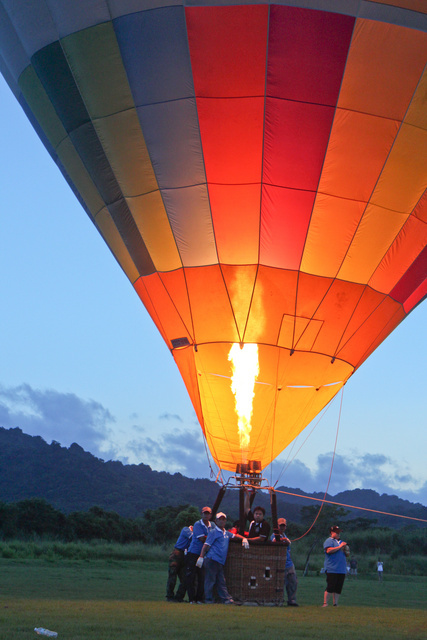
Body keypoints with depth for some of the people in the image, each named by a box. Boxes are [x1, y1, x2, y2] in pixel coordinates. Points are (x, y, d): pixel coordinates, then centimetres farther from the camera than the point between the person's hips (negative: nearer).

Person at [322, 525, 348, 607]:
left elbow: (347, 554, 29)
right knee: (330, 588, -10)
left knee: (338, 588, 5)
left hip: (341, 569, 7)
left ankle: (335, 604, 10)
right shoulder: (329, 541, 0)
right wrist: (339, 547, -15)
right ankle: (325, 603, -6)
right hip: (332, 569, -7)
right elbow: (328, 550, -19)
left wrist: (346, 549, 6)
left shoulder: (340, 542, 24)